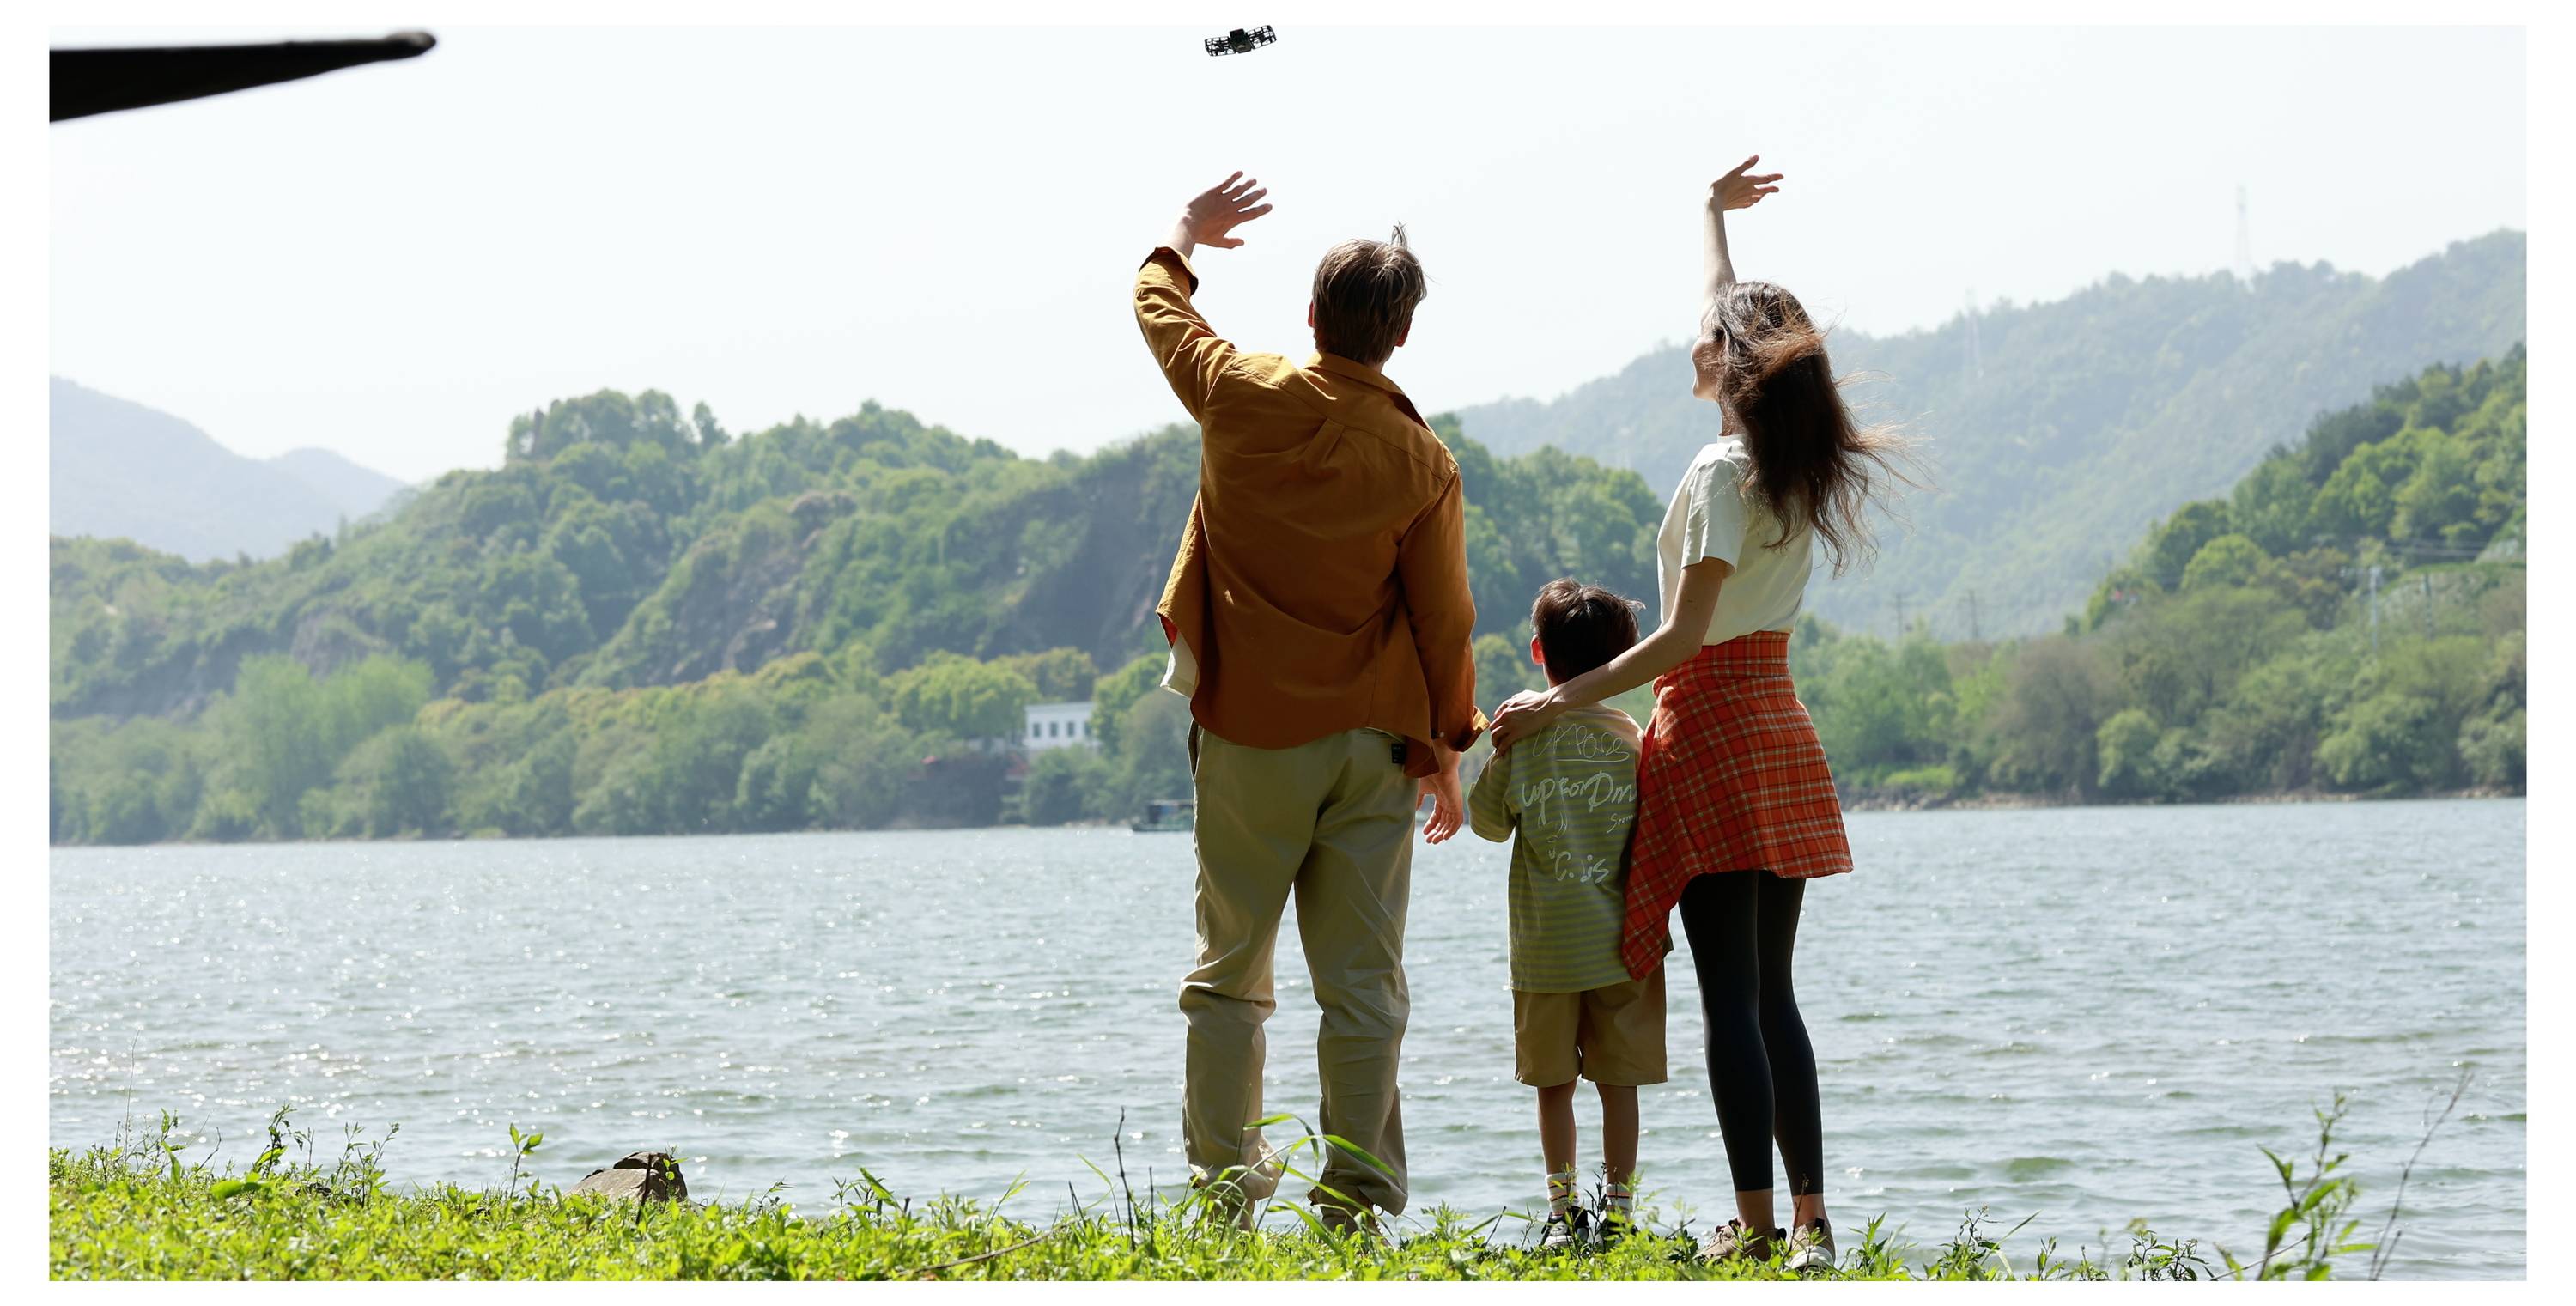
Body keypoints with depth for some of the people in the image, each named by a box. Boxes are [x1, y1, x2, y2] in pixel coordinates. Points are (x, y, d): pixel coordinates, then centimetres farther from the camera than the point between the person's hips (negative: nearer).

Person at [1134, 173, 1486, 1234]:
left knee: (1229, 970, 11)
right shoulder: (1423, 461, -7)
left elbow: (1158, 307, 14)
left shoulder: (1242, 399, -6)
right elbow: (1443, 617, -1)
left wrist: (1183, 239, 34)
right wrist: (1445, 750, 10)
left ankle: (1222, 1182, 12)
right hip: (1372, 742, 0)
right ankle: (1354, 1197, -1)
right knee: (1364, 984, 1)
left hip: (1247, 738, 1)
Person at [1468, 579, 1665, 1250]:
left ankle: (1562, 1212, 8)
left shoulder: (1523, 729, -5)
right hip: (1619, 941, 1)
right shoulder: (1634, 738, -1)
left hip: (1545, 943, -1)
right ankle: (1618, 1212, 7)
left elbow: (1488, 821, 3)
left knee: (1553, 1081, 8)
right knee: (1618, 1080, 6)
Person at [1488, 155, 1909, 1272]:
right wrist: (1713, 215, 41)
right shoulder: (1800, 468, 9)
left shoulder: (1722, 474, -13)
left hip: (1710, 729, -8)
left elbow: (1684, 635, -17)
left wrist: (1561, 701, -14)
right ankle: (1809, 1218, 7)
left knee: (1730, 994, -7)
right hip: (1779, 730, 8)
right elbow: (1734, 312, 27)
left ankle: (1755, 1220, -8)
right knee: (1771, 992, 10)